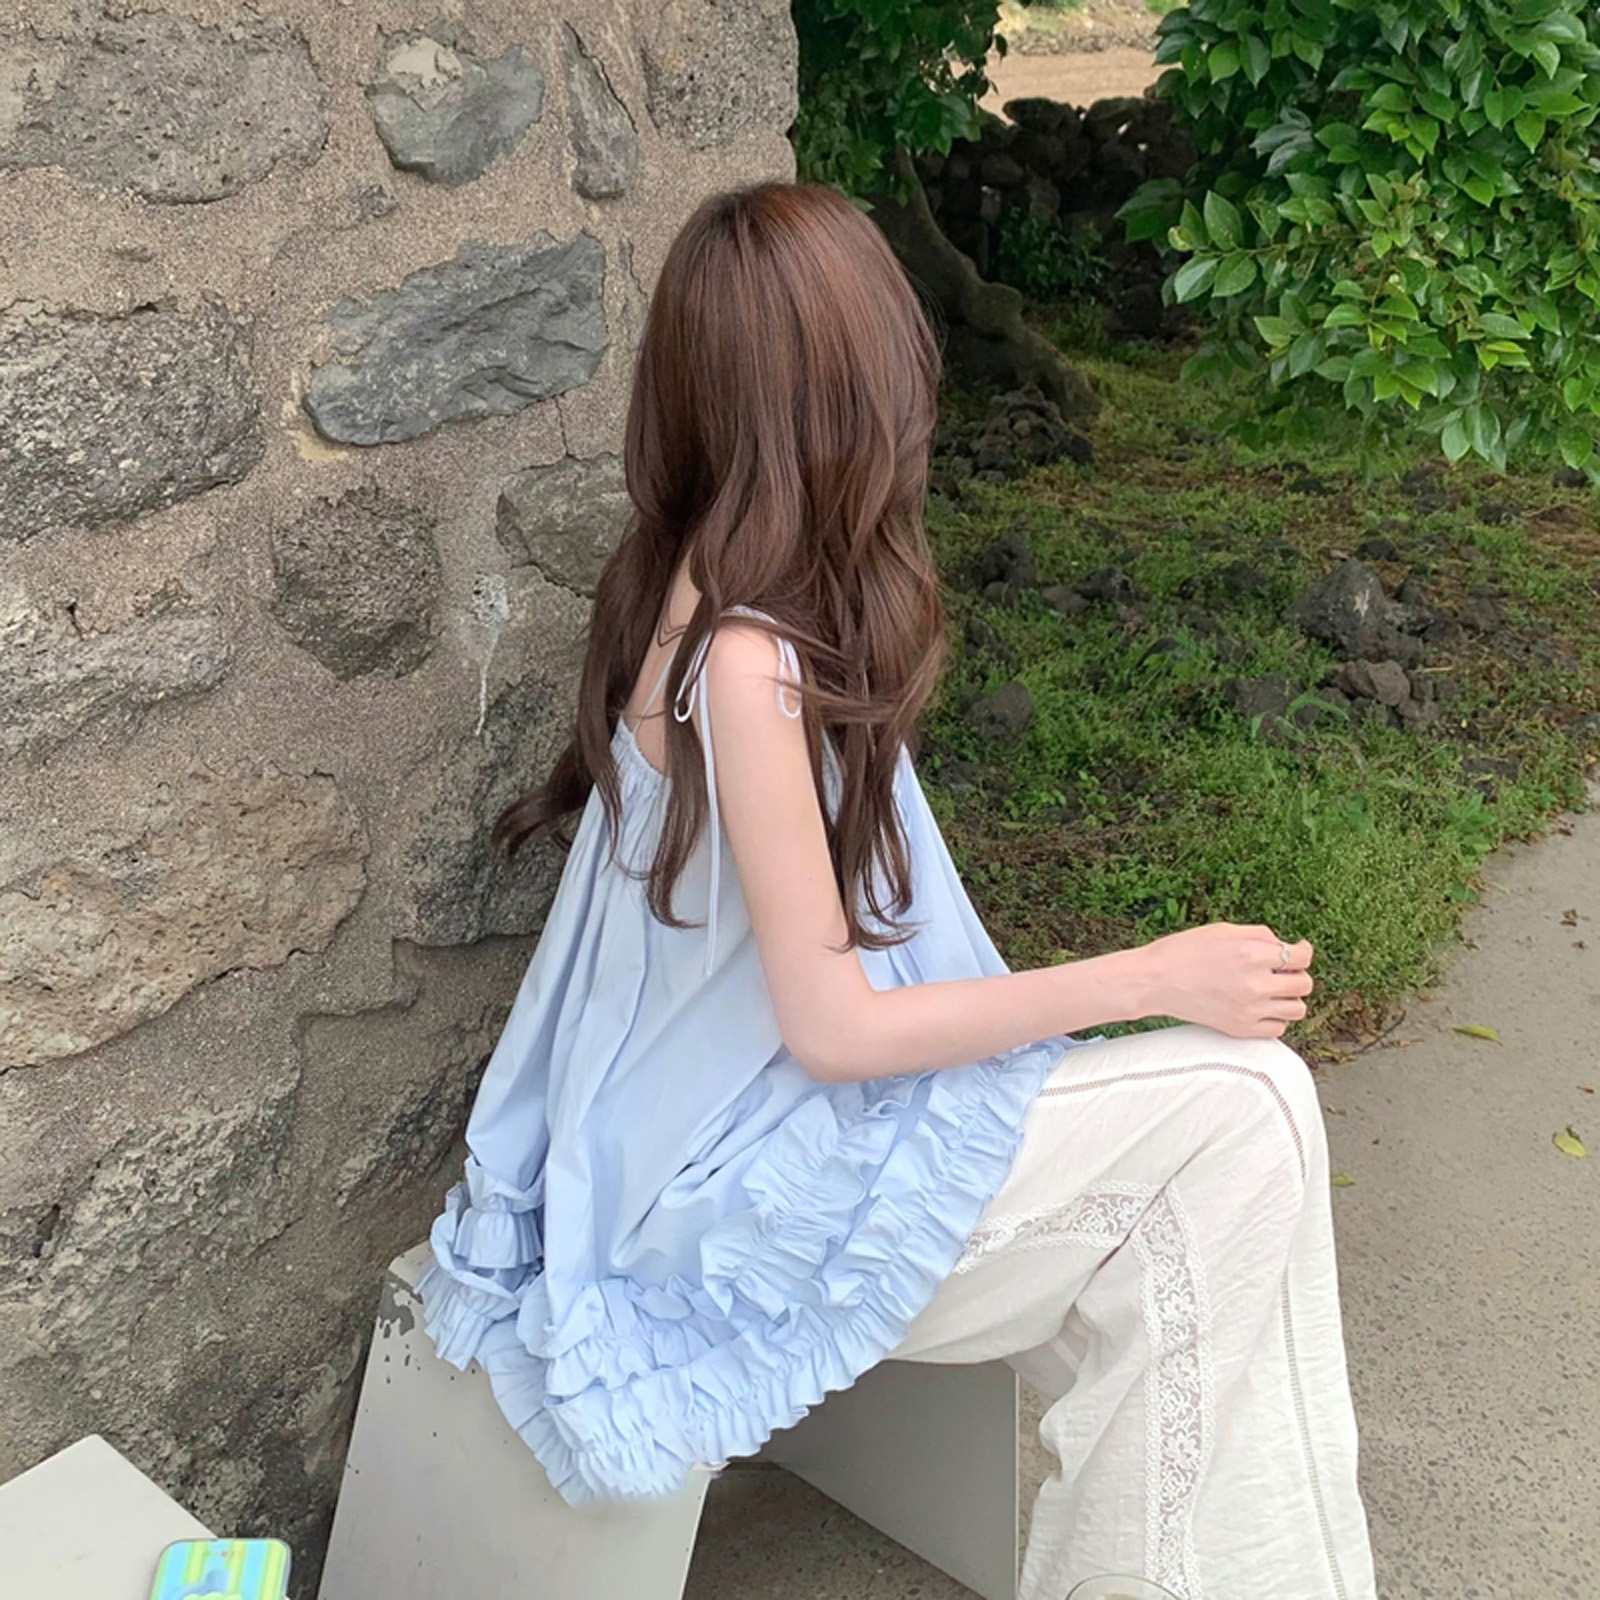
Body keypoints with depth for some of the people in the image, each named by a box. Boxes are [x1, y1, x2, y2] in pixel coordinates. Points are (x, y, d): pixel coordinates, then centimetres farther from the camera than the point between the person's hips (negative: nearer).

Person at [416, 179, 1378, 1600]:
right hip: (731, 1188, -9)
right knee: (1239, 1115, -12)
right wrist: (1156, 975, -18)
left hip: (707, 1110, 9)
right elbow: (831, 1026, -22)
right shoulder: (745, 660, -28)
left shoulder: (690, 585, 0)